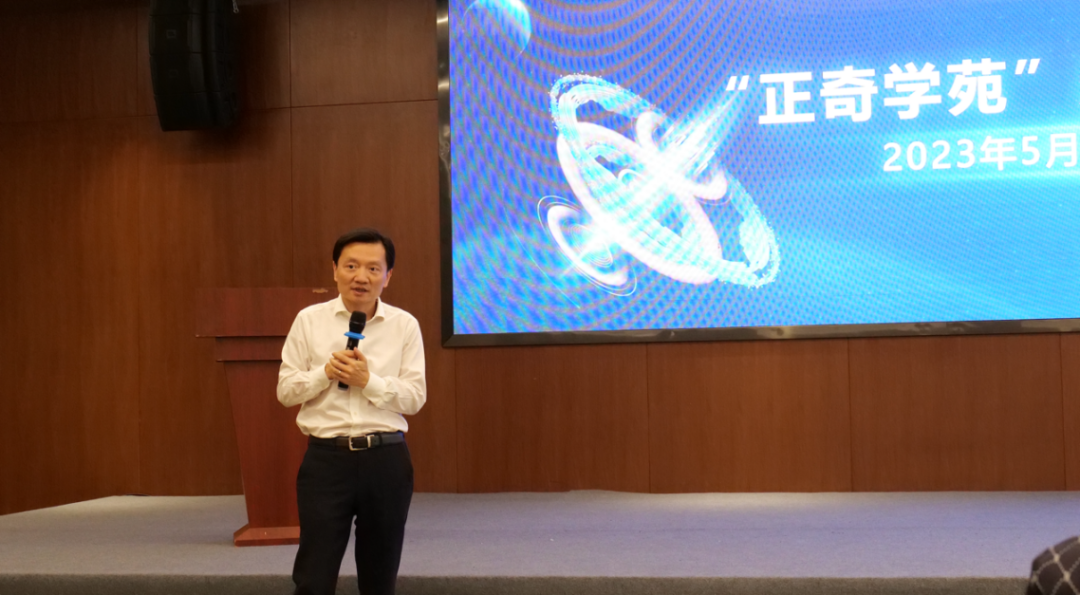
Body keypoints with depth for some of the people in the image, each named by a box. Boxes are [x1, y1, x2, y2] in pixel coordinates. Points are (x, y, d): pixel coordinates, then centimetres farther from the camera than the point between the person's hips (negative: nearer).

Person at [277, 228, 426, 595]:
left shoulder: (405, 325, 2)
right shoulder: (309, 320, 3)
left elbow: (415, 398, -1)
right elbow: (285, 390, 3)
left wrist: (369, 381, -14)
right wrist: (325, 372, -13)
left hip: (386, 459, 1)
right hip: (326, 458, -1)